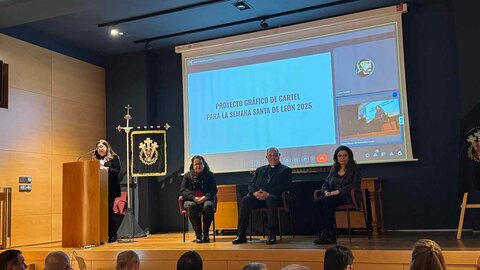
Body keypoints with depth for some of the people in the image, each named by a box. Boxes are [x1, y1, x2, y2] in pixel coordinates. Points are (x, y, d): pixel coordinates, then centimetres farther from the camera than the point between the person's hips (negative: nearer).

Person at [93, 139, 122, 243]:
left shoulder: (114, 157, 5)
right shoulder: (96, 159, 18)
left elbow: (117, 171, -5)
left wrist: (107, 169, -17)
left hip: (110, 189, -4)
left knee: (109, 210, -5)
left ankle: (113, 235, 1)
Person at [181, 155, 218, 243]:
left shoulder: (209, 175, 13)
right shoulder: (187, 176, 13)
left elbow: (214, 190, 5)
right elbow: (183, 190, 3)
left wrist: (206, 197, -17)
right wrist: (193, 198, -16)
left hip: (206, 200, 0)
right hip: (191, 201, 0)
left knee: (208, 205, -37)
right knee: (191, 206, -37)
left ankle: (206, 233, -22)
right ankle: (198, 234, -29)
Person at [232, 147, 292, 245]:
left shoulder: (285, 170, 15)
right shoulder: (260, 170, 28)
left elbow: (284, 187, -1)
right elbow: (251, 185, 18)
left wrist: (268, 194, -16)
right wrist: (254, 192, -8)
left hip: (274, 196, -4)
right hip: (258, 196, 4)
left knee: (270, 199, -39)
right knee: (245, 200, -27)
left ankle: (272, 235, -39)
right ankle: (242, 235, -28)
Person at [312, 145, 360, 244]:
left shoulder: (354, 169, 6)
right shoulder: (333, 169, 22)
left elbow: (355, 185, -8)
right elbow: (326, 183, 20)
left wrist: (338, 191, -17)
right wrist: (326, 191, -5)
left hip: (346, 197, -5)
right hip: (331, 196, 5)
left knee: (327, 202, -35)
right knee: (316, 202, -27)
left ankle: (330, 234, -30)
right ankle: (322, 233, -32)